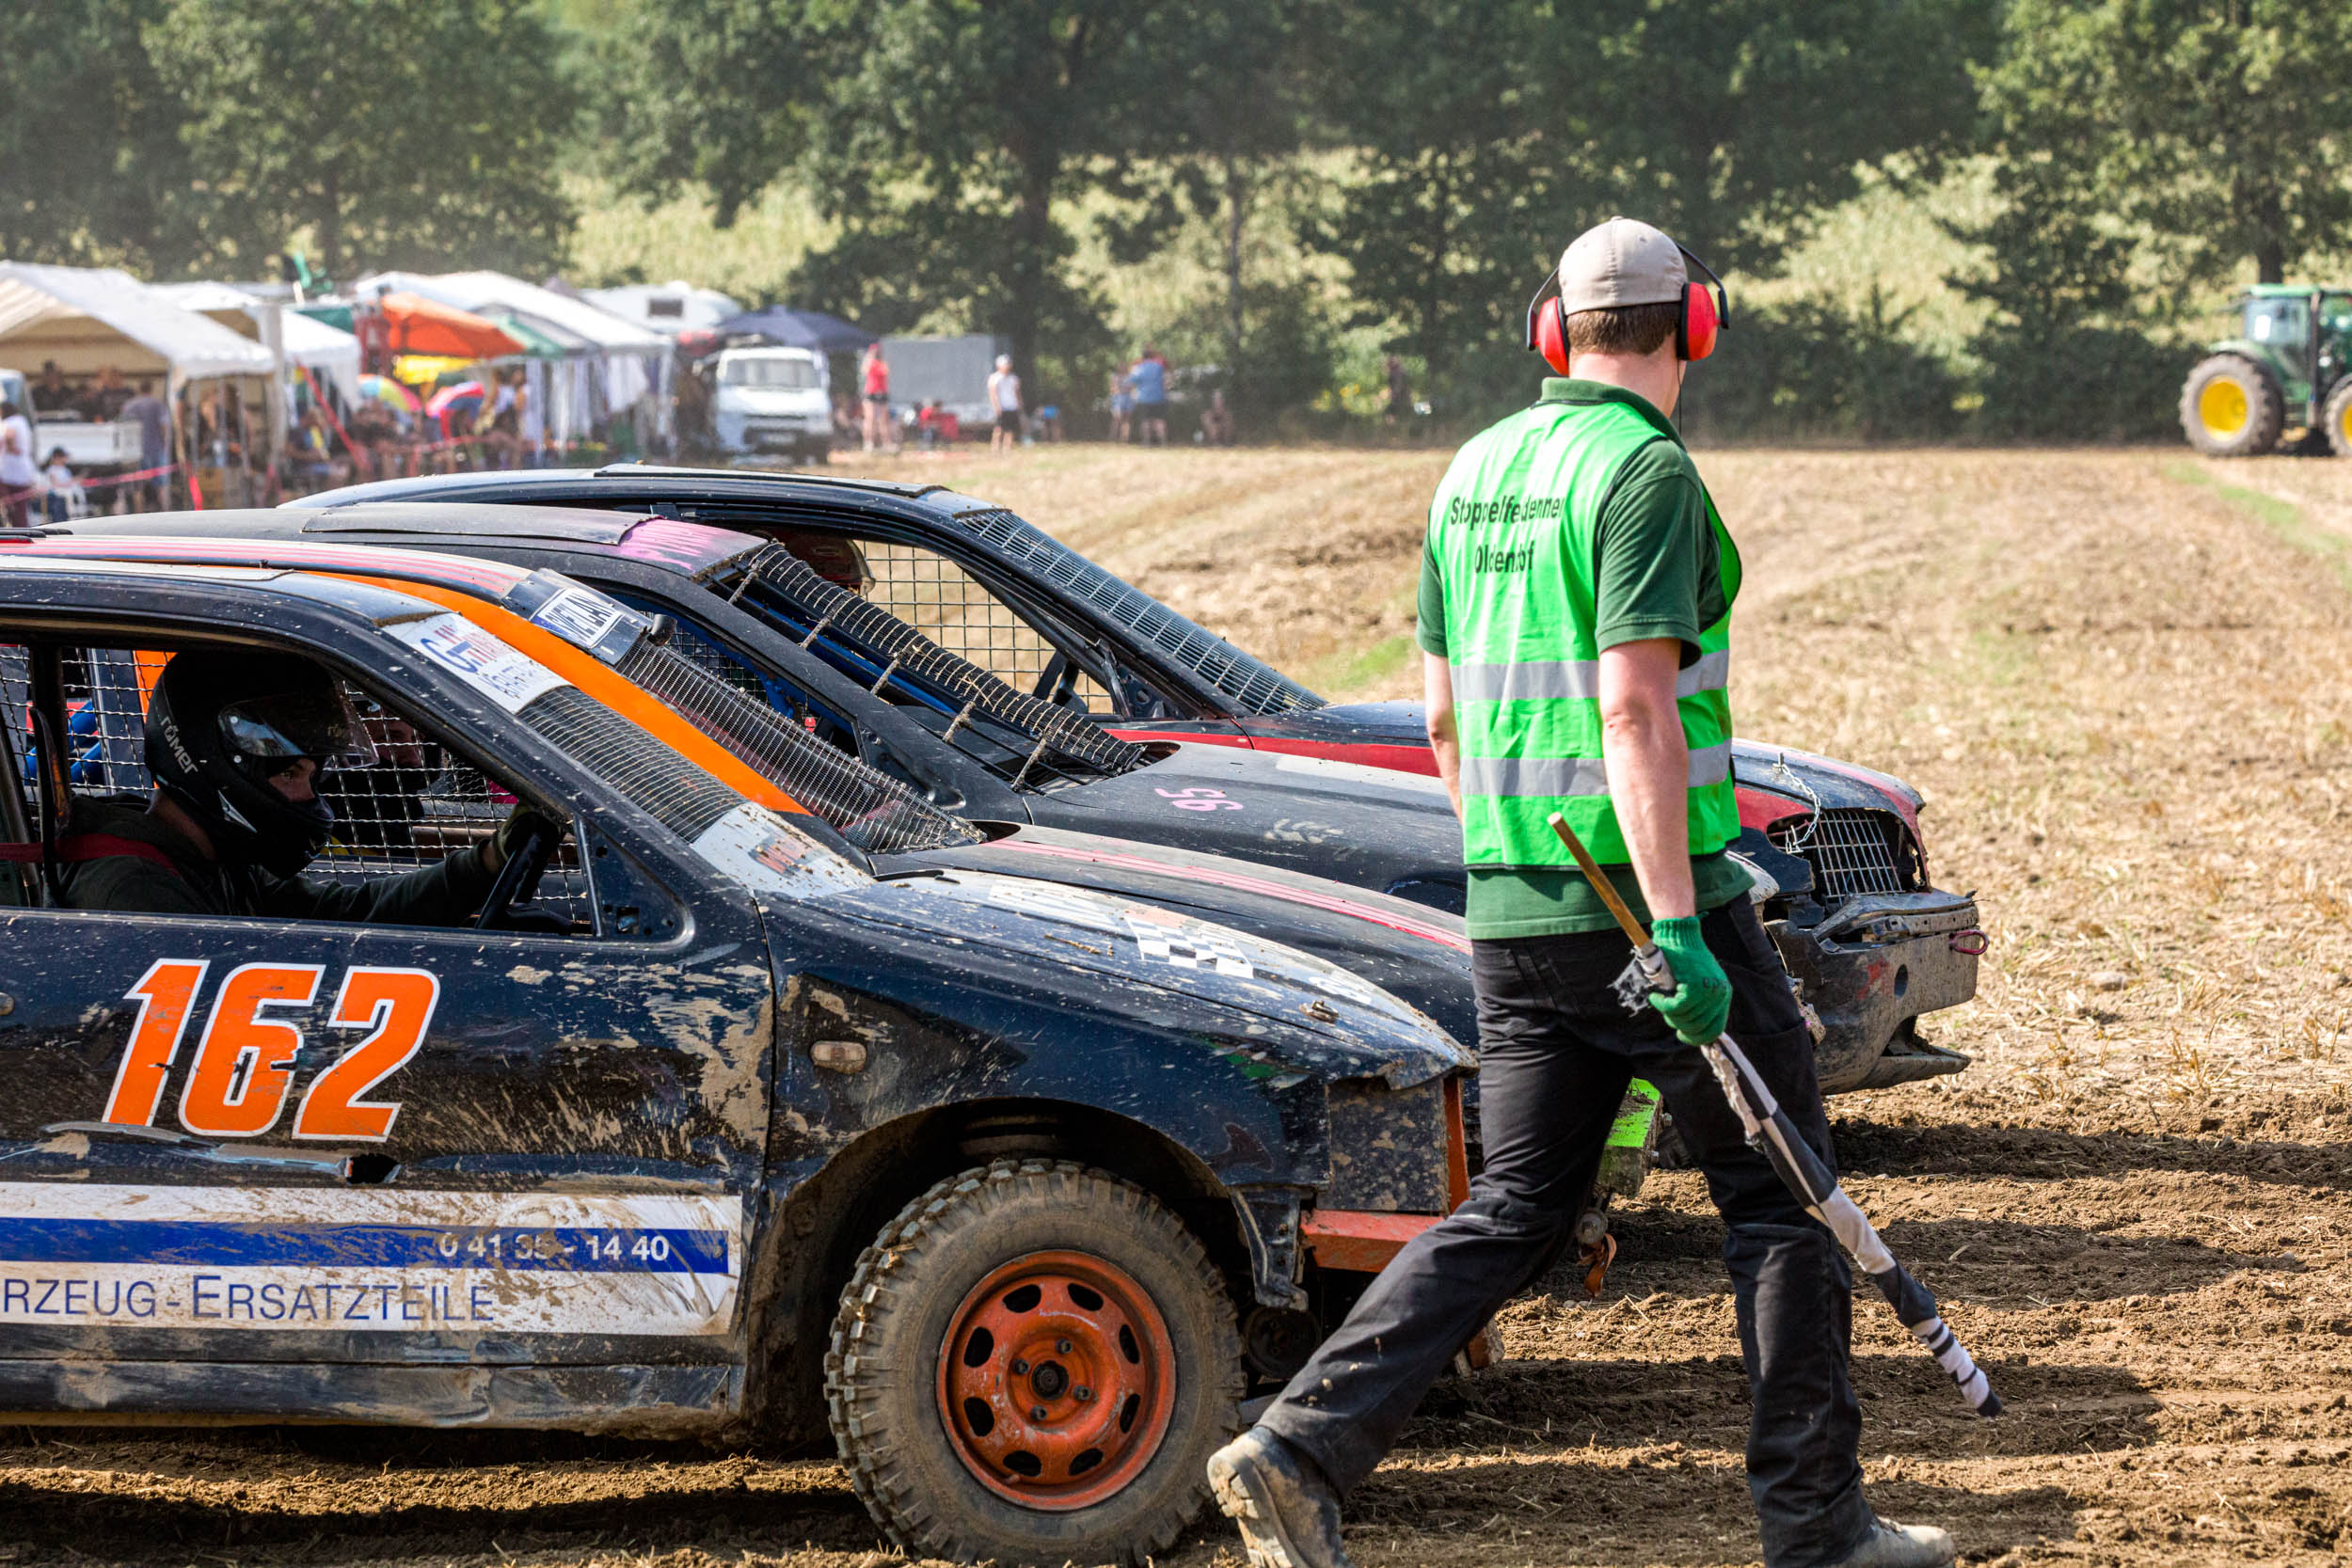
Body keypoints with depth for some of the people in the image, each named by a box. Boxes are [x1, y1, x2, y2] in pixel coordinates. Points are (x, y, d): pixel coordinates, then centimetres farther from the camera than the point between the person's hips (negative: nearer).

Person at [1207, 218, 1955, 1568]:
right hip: (1643, 889, -7)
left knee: (1514, 1213, 10)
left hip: (1513, 912, 7)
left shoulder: (1477, 470, 13)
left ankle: (1299, 1453, -2)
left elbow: (1448, 715, 18)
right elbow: (1635, 709, -21)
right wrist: (1677, 926, -24)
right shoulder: (1646, 469, -12)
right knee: (1782, 1193, 6)